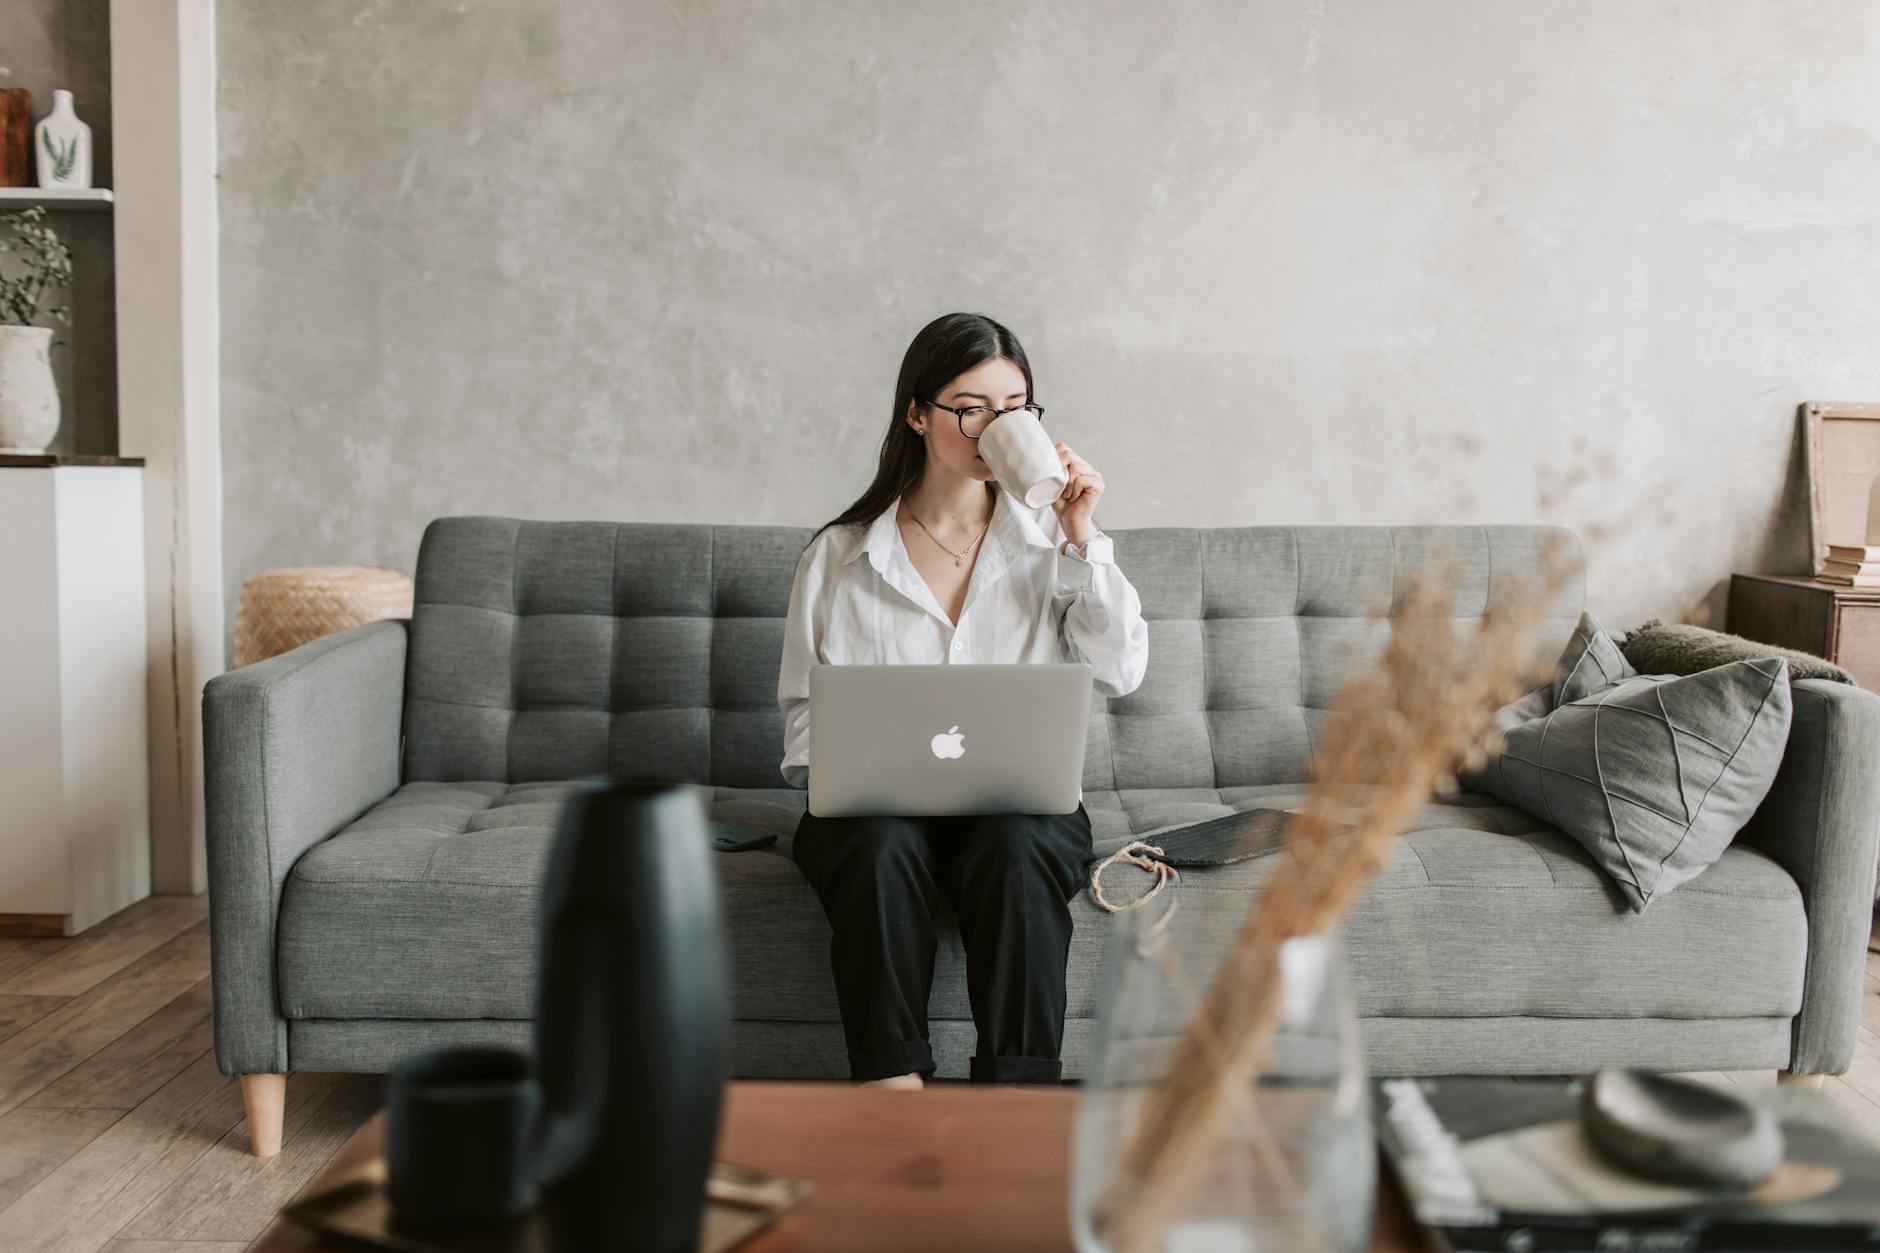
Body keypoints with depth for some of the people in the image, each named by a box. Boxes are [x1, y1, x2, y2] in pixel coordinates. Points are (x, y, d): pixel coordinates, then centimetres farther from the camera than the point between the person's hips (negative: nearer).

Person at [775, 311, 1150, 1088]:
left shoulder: (1048, 543, 11)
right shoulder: (838, 557, 8)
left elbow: (1121, 673, -1)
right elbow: (805, 711, 10)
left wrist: (1083, 540, -6)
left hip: (1021, 799, 0)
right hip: (878, 801, 0)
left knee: (1015, 850, -33)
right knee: (881, 846, -34)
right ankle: (893, 1090, -31)